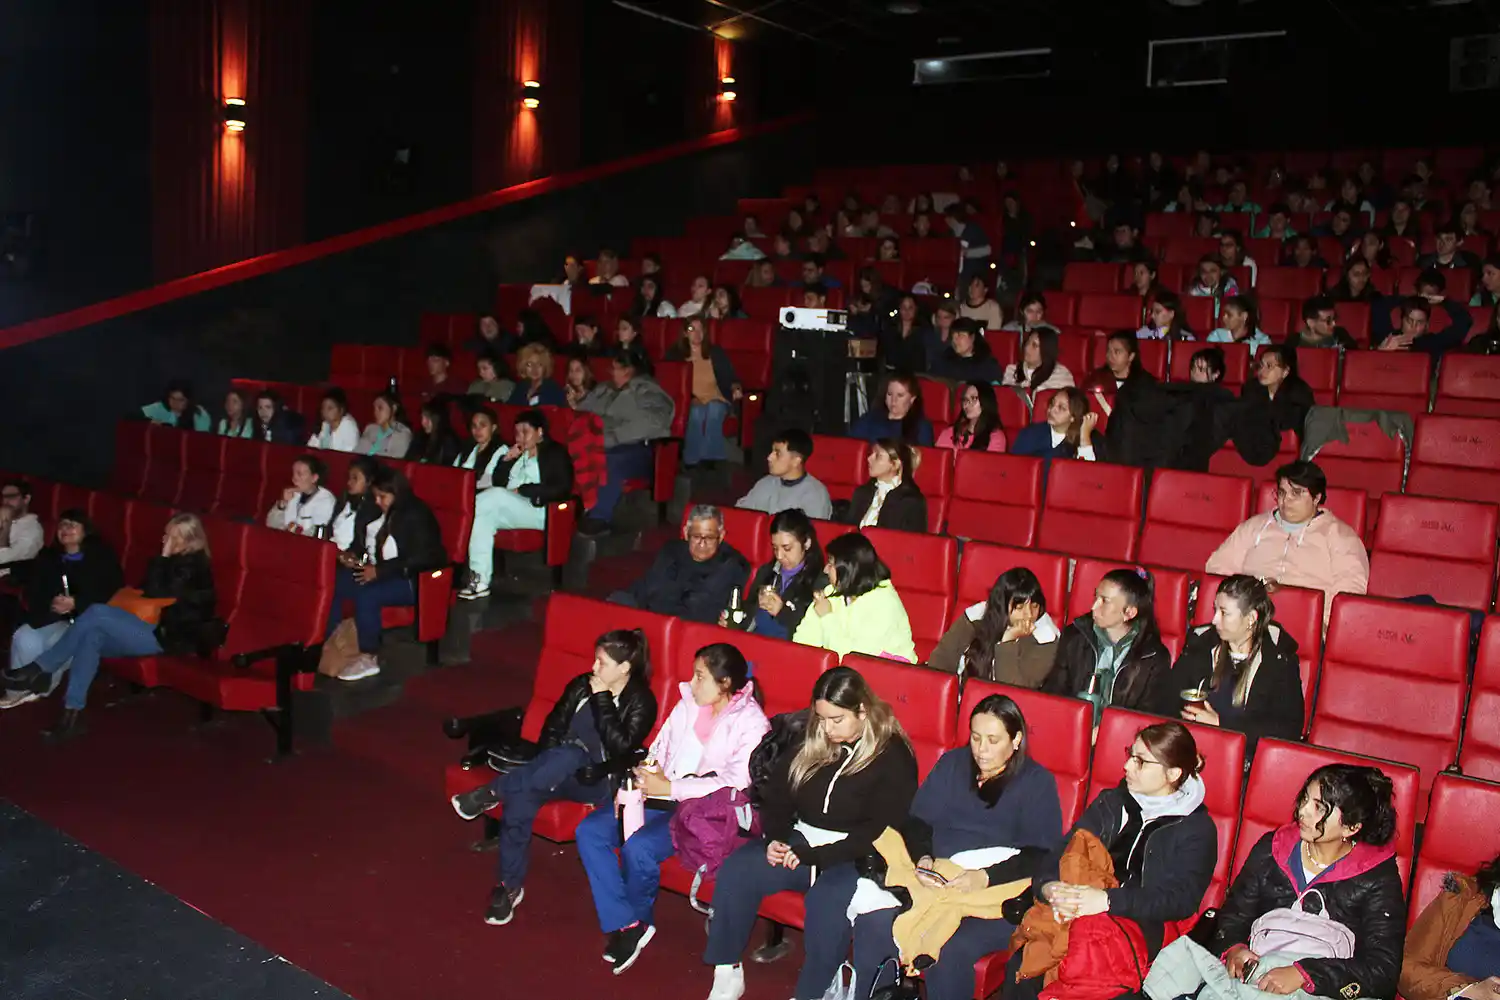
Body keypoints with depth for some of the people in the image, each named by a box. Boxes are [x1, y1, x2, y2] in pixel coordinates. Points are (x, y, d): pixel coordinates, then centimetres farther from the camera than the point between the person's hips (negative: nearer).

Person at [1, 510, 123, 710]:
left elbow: (112, 592, -9)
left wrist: (76, 603, -21)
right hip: (52, 617, 5)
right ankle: (21, 687, -9)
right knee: (24, 638, -24)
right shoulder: (48, 556, 15)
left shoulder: (101, 556, 0)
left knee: (58, 642, -30)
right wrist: (50, 604, -14)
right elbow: (33, 592, 9)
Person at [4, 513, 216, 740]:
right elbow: (144, 590, 21)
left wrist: (163, 558, -15)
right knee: (93, 635, -18)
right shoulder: (178, 561, 17)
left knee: (97, 613, -23)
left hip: (167, 636, -9)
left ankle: (40, 669, -13)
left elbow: (155, 593, -19)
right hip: (153, 628, 9)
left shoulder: (193, 566, -12)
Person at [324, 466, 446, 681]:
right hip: (378, 573, 8)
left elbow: (421, 559, -22)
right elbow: (372, 546, 21)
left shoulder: (416, 515, -13)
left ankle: (368, 659, -21)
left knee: (366, 595, -32)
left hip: (413, 580, -8)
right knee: (334, 585, -12)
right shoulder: (381, 513, 11)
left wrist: (379, 570, -24)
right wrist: (356, 558, -2)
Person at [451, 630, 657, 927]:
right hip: (560, 773, 4)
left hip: (598, 781, -4)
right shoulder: (582, 685, 8)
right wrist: (547, 769, -8)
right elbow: (553, 726, 8)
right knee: (521, 797, -28)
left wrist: (601, 699, -17)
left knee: (569, 755, -38)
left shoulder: (642, 702, -6)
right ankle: (510, 886, -18)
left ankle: (491, 794, -25)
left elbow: (620, 747, -19)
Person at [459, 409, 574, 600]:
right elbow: (497, 482, 21)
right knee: (483, 517, -26)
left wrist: (522, 490, -13)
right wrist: (507, 459, 4)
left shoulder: (556, 452, 6)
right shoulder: (518, 453, 24)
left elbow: (562, 489, -10)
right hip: (507, 508, 6)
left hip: (539, 509, -6)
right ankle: (480, 580, -32)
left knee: (499, 495, -30)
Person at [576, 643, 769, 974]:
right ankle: (624, 924, -7)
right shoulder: (688, 703, 9)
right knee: (589, 831, -11)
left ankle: (639, 918, 5)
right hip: (661, 797, 7)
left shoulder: (750, 723, -10)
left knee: (638, 846, -29)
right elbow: (658, 750, 14)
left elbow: (735, 783, -19)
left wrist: (669, 788, -19)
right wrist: (643, 779, -8)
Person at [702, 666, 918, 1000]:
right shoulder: (811, 745, 9)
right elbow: (776, 796, 15)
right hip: (801, 841, 5)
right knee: (735, 870, -20)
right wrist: (775, 839, -6)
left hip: (855, 856, -5)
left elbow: (882, 831, -15)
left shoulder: (893, 757, -8)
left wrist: (813, 856, -20)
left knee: (827, 898, -36)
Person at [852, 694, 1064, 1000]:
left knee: (948, 950, -33)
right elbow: (916, 821, 12)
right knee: (872, 924, -24)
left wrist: (986, 878, -22)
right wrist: (922, 858, -10)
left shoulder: (1038, 783, 4)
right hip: (933, 881, 4)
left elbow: (1042, 856, -7)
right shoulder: (952, 764, 17)